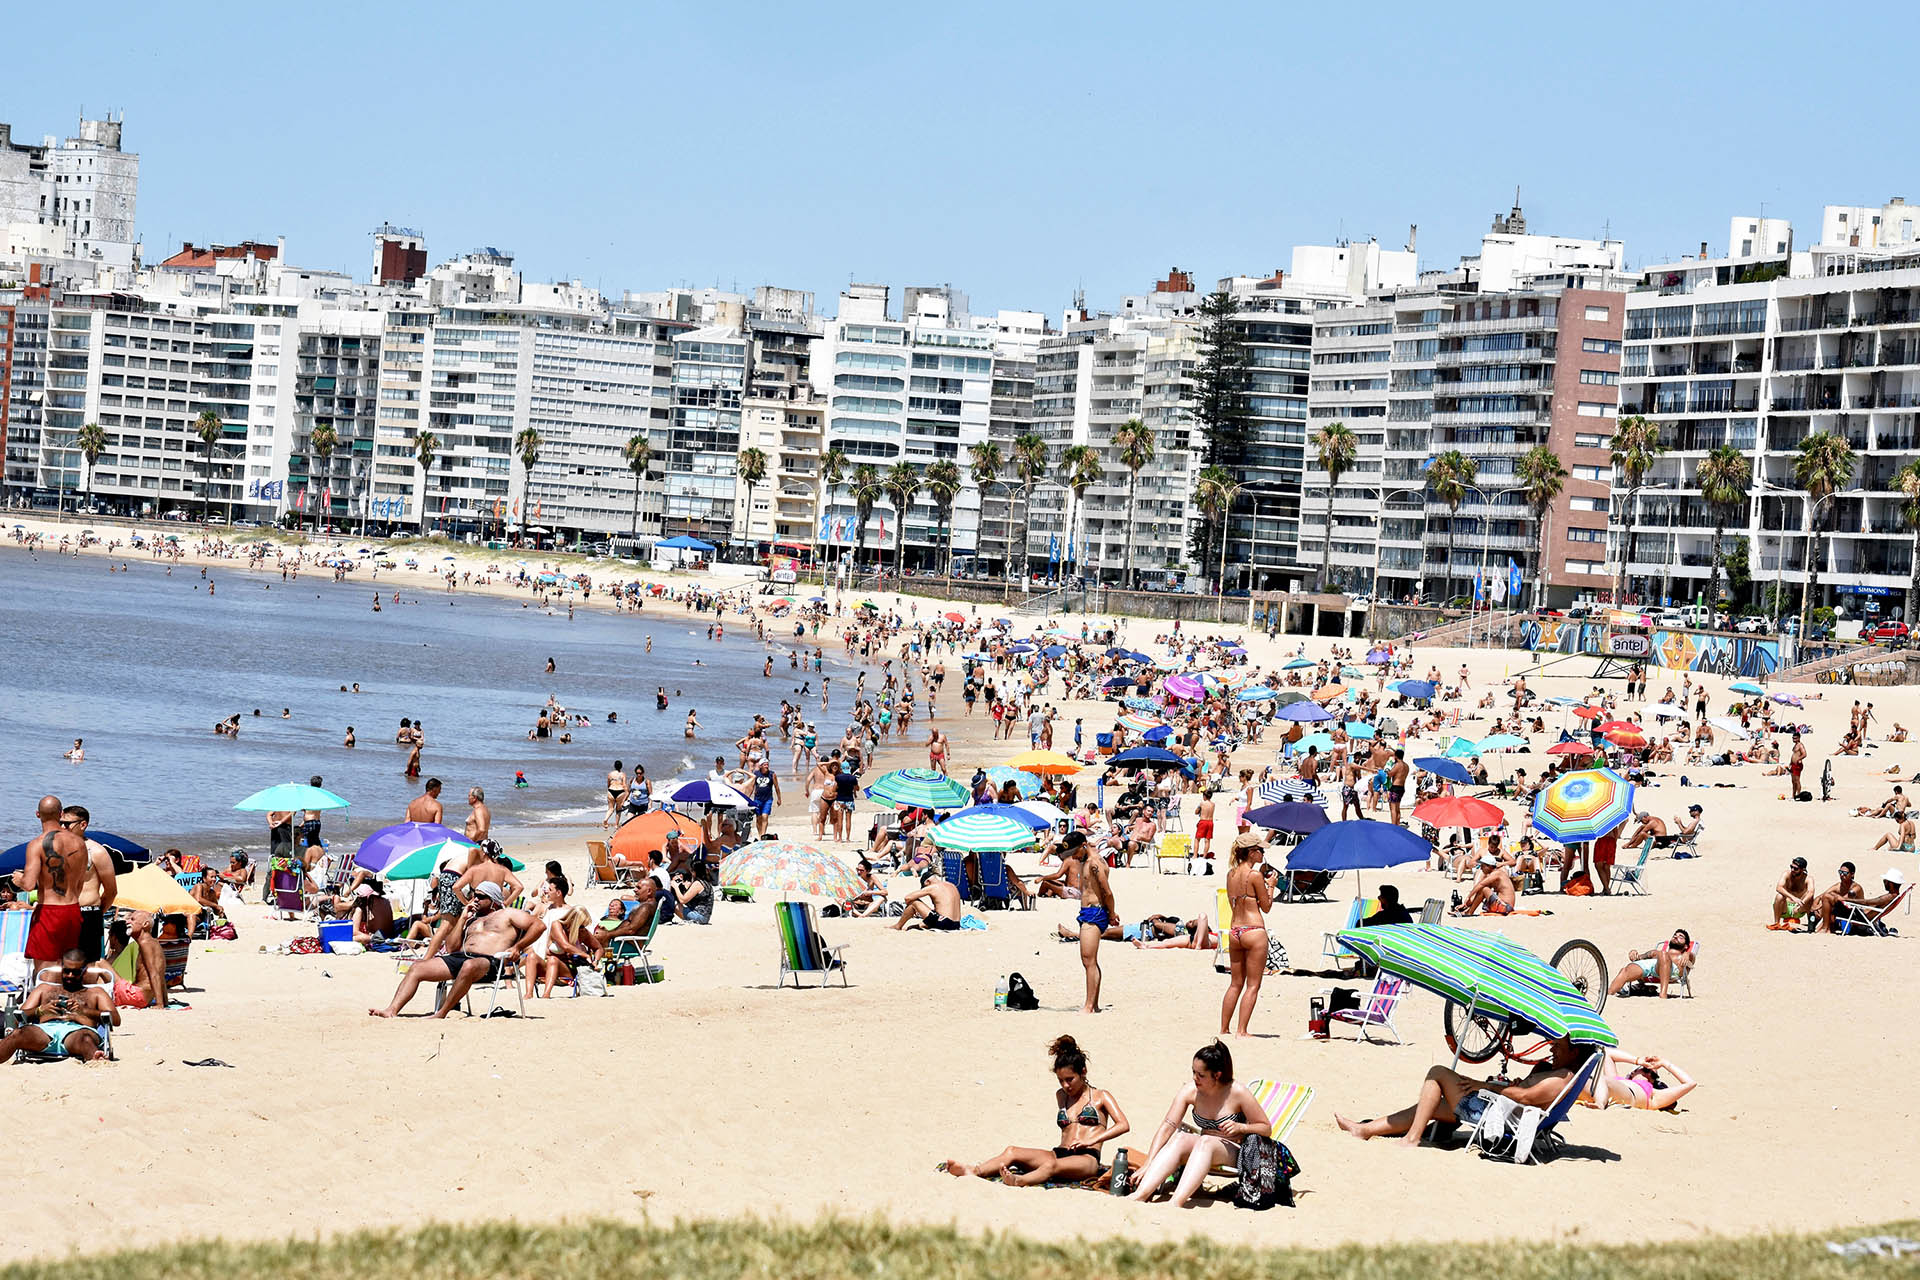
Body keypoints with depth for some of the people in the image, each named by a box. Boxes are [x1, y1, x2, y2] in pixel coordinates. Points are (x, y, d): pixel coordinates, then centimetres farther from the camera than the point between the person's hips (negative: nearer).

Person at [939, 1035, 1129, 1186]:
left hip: (1087, 1159, -6)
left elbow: (1123, 1125, -1)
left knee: (1053, 1165, -41)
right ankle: (973, 1172, -46)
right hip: (1061, 1153, 6)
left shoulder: (1101, 1097, 10)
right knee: (1012, 1152, -20)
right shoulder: (1061, 1096, 27)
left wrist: (1092, 1141, -11)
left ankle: (1019, 1181, -72)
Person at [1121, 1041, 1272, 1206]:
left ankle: (1177, 1202, -55)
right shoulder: (1190, 1091, -6)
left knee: (1205, 1141, -35)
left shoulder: (1237, 1092, -14)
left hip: (1234, 1151, -4)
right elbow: (1167, 1127, -12)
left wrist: (1241, 1127, -24)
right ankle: (1140, 1194, -45)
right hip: (1204, 1149, 4)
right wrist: (1147, 1165, -22)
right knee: (1179, 1138, -28)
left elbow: (1266, 1128, -5)